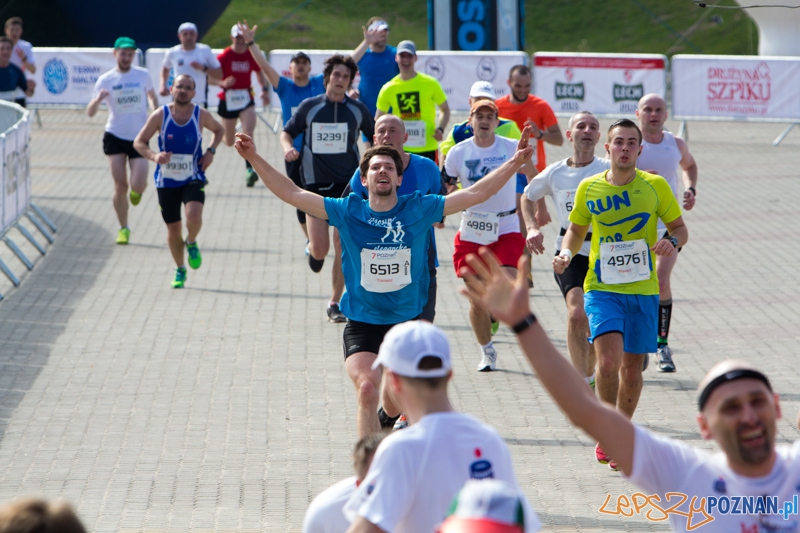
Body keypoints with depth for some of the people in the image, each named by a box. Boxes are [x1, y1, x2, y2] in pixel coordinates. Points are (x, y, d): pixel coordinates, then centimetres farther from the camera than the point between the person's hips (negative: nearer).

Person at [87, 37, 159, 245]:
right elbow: (90, 112, -4)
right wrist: (98, 99, -25)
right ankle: (123, 228, 11)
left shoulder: (143, 75, 0)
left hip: (139, 137, 0)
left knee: (137, 186, -10)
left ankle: (138, 188, 28)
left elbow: (152, 96, 19)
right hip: (115, 136, 0)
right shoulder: (106, 80, -3)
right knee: (120, 185, -5)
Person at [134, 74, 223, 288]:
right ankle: (180, 271, 29)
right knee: (173, 229, 6)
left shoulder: (201, 115, -6)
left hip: (193, 179, -1)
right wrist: (154, 156, -23)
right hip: (166, 181, 1)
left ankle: (191, 243, 7)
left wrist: (211, 151, -3)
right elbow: (139, 142, -3)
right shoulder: (160, 115, -9)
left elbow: (219, 130, 15)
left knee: (194, 216, -27)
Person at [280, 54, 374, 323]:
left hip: (347, 184, 1)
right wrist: (288, 146, -9)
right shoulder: (309, 107, 1)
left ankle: (335, 304, 11)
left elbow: (375, 137, 17)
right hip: (316, 183, -1)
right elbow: (287, 131, 12)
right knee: (320, 249, -9)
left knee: (342, 250, -2)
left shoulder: (357, 110, 4)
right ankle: (313, 250, 30)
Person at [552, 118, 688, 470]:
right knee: (609, 360, -19)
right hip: (601, 288, -1)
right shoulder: (589, 188, 1)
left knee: (632, 367, 9)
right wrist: (566, 253, -6)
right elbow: (577, 230, 15)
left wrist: (672, 241, -16)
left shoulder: (655, 186, -1)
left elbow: (680, 228, 7)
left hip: (642, 290, 1)